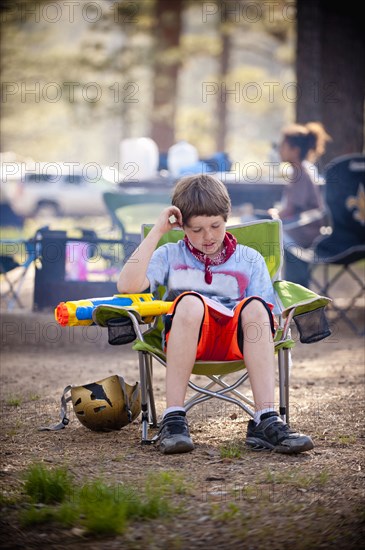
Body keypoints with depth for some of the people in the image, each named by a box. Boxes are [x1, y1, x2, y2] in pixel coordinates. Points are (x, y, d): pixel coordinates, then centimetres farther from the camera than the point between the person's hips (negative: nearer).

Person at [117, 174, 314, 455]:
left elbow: (263, 314, 10)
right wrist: (157, 232, 3)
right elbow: (128, 285, 1)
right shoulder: (170, 255, 19)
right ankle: (173, 419, -35)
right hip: (183, 336, -1)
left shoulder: (250, 259, 21)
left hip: (235, 338, 1)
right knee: (190, 301, -35)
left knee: (254, 306, -32)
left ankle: (266, 421, -40)